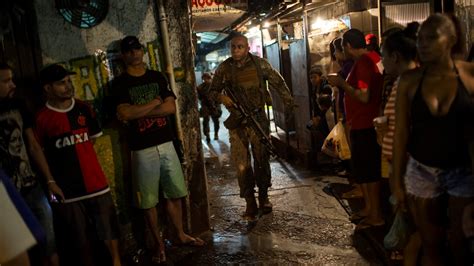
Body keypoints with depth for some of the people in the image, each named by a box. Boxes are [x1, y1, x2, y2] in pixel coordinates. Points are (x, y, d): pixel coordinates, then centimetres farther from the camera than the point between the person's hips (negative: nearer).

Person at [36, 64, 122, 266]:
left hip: (96, 182, 3)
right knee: (80, 238, 10)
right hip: (67, 188, -3)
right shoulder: (42, 118, -9)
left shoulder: (84, 109, 3)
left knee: (109, 228, 11)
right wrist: (50, 181, -3)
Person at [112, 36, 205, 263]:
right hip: (142, 150, -3)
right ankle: (158, 242, 22)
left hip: (166, 144, 4)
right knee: (148, 201, 5)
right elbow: (125, 114, -18)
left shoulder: (157, 77, 8)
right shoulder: (120, 83, -3)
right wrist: (154, 102, -8)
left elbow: (171, 107, -3)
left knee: (175, 193, 12)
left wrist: (139, 112, -12)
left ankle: (181, 234, 29)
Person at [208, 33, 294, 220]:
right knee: (242, 163, -3)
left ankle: (263, 197, 24)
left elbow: (278, 83, 7)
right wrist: (221, 97, -14)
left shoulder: (260, 64, -1)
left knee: (262, 159, 8)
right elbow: (213, 90, 8)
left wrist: (289, 102, 0)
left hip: (259, 118, 0)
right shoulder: (224, 68, 0)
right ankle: (250, 203, 7)